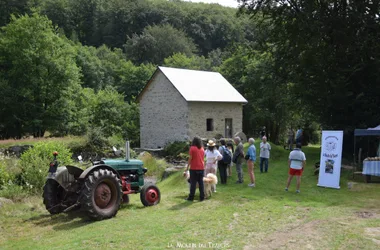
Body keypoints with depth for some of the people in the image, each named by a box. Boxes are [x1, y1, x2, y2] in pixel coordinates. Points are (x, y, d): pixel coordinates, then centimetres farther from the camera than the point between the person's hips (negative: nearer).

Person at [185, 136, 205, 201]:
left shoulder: (192, 148, -8)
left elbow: (190, 158, -9)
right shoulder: (202, 149, 8)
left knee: (193, 183, 0)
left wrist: (187, 167, -2)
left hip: (194, 168, -4)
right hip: (201, 168, 5)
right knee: (201, 183, 8)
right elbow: (203, 158, 13)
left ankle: (191, 197, 4)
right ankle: (202, 197, 9)